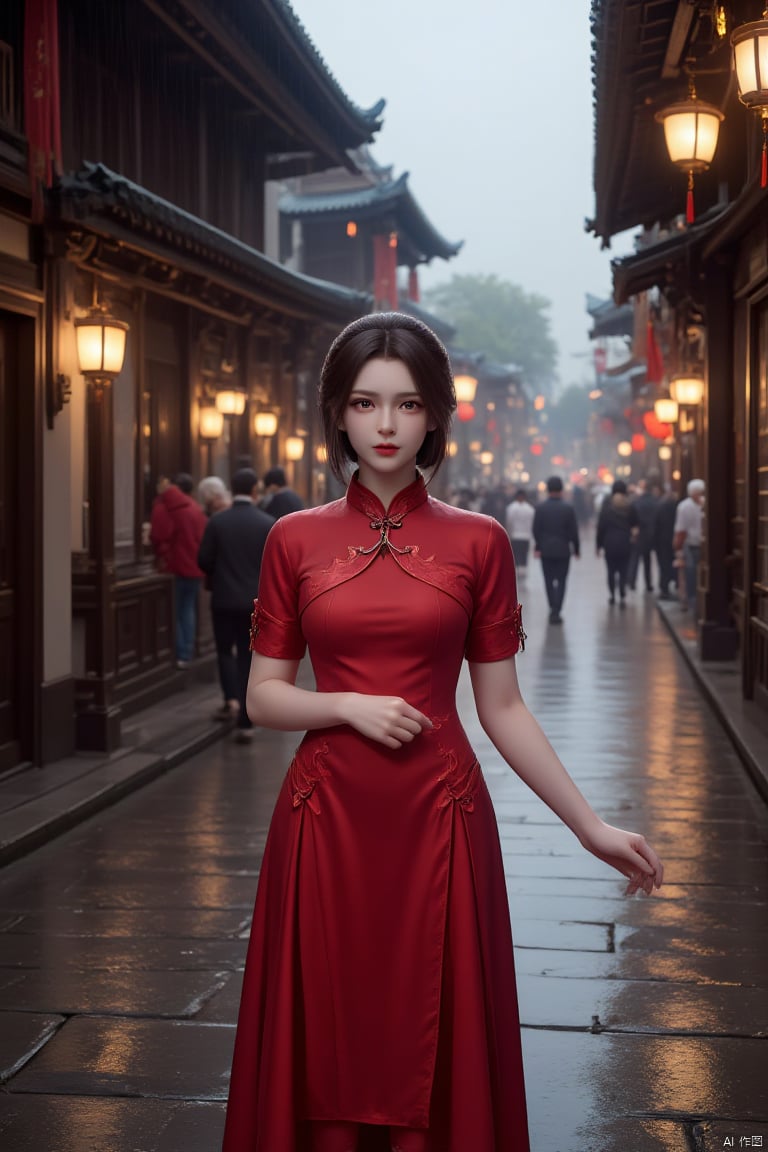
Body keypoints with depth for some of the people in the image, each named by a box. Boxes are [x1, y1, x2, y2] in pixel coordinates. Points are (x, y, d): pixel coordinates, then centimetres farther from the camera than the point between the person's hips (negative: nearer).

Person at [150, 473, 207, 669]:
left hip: (174, 567, -6)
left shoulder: (166, 506, -11)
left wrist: (162, 557, -5)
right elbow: (203, 539, 9)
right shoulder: (197, 510, 8)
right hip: (194, 568, 6)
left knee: (172, 612, 0)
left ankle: (177, 654, -3)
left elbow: (159, 536, -18)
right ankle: (186, 654, 10)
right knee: (188, 610, 12)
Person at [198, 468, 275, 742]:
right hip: (255, 600, 0)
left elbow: (204, 560, -5)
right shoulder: (267, 524, -7)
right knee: (248, 658, 7)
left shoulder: (217, 522, -7)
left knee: (225, 650, 18)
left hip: (224, 598, 0)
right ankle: (245, 723, 6)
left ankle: (231, 698, -5)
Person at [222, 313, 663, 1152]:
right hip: (327, 816, 1)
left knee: (437, 1047, 7)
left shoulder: (478, 541, 1)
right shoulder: (296, 539, 3)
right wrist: (351, 706, -13)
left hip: (439, 816, 0)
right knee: (326, 1046, 9)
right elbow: (263, 697, 5)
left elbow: (501, 709, 4)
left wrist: (592, 827, 1)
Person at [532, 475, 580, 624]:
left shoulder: (540, 508, -5)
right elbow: (573, 532, -5)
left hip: (546, 550, 1)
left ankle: (553, 609, 20)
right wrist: (576, 549, 6)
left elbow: (536, 530, -5)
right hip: (563, 550, -1)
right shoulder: (568, 509, -7)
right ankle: (556, 612, -7)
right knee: (561, 581, 2)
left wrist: (538, 547, 6)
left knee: (549, 581, 14)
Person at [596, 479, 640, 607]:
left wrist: (598, 544, 0)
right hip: (625, 542, 1)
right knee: (623, 571, 3)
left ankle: (612, 595, 17)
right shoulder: (631, 504, -3)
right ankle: (622, 597, -6)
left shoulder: (607, 504, -6)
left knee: (611, 570, 13)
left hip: (610, 542, -1)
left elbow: (601, 525, -5)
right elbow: (636, 524, -1)